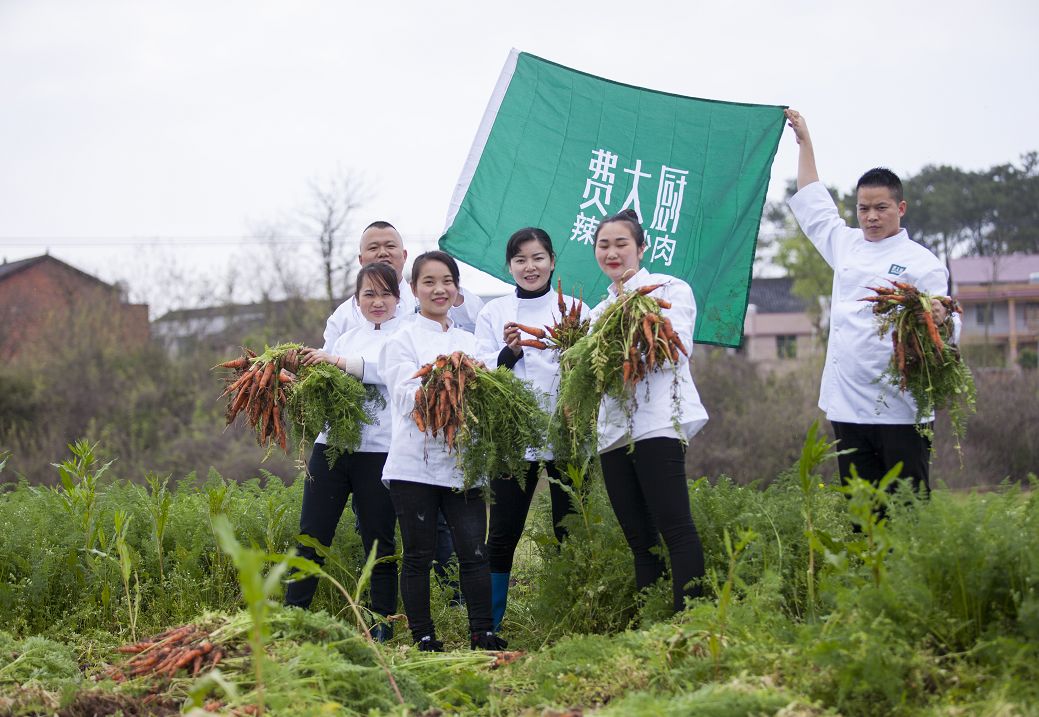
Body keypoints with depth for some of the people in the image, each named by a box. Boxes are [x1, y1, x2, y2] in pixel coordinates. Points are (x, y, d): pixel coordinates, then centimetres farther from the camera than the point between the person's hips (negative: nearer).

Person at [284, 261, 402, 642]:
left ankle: (382, 623, 11)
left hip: (378, 449, -4)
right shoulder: (347, 338, 19)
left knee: (379, 540, 2)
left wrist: (336, 361, -18)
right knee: (312, 536, 0)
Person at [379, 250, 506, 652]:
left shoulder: (469, 342, 18)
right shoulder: (402, 340, 4)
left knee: (474, 551, -4)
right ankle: (423, 638, 8)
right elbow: (406, 398, -8)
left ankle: (483, 633, 1)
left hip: (462, 463, 3)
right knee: (418, 555, 1)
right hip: (416, 464, -3)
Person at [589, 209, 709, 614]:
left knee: (674, 527, -15)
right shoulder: (601, 310, 25)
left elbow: (677, 348, -9)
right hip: (613, 429, 7)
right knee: (639, 538, 4)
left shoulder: (669, 288, 5)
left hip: (656, 423, -7)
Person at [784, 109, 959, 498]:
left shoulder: (921, 261, -1)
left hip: (900, 411, -5)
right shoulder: (847, 246, 16)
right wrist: (804, 141, 35)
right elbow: (812, 205, 31)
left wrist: (938, 320, -30)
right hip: (848, 407, 6)